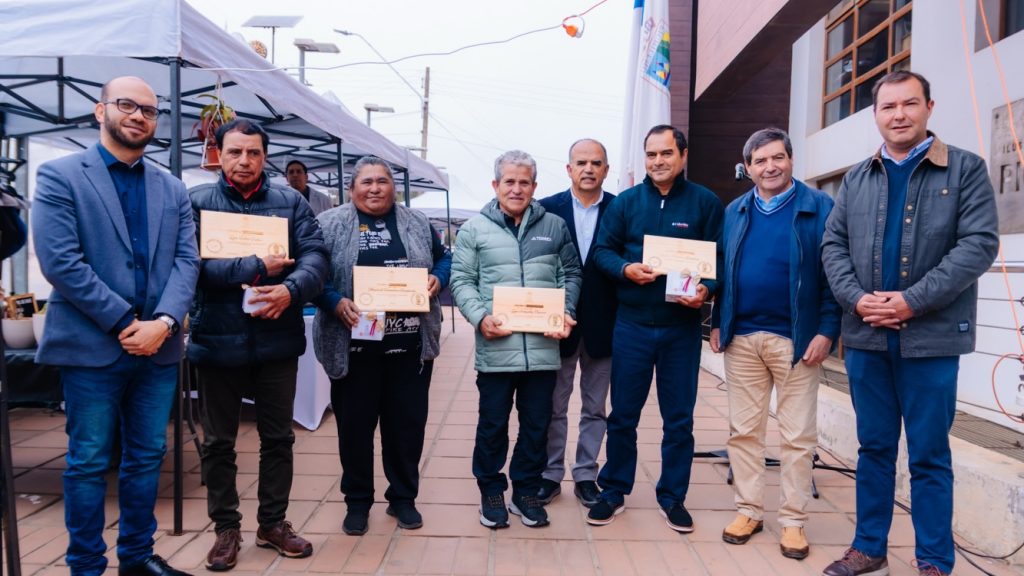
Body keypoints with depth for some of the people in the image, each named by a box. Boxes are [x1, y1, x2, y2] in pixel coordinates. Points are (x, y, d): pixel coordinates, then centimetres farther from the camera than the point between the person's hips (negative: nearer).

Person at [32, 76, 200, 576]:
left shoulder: (172, 189, 12)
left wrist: (162, 322, -12)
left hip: (158, 346, 5)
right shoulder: (60, 176, -2)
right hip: (91, 345, -4)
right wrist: (126, 323, -15)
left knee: (147, 458, 13)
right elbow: (60, 261, -12)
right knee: (89, 463, 6)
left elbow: (186, 260, 4)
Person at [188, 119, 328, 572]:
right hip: (218, 341, -1)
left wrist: (290, 289, -24)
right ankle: (226, 528, 28)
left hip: (277, 339, 2)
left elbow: (315, 256, -5)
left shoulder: (290, 202, 5)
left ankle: (273, 522, 30)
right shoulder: (196, 202, -1)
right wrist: (256, 268, -20)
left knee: (278, 437, 13)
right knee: (218, 442, 11)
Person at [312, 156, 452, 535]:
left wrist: (438, 279, -4)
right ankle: (357, 501, 25)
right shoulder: (330, 224, 1)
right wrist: (337, 303, -19)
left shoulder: (417, 224, 10)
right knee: (354, 422, 8)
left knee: (407, 421, 10)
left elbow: (444, 259, 17)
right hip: (353, 343, -2)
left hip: (410, 343, 2)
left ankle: (403, 497, 27)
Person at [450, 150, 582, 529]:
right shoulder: (475, 228, 4)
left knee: (536, 424, 12)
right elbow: (461, 280, 1)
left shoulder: (555, 226, 11)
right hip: (496, 347, -2)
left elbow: (570, 275, 13)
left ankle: (526, 491, 28)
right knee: (492, 424, 9)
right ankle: (491, 491, 26)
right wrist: (480, 316, -14)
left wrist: (566, 312, -2)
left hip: (543, 347, 2)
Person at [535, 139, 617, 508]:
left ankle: (586, 475, 26)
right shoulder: (547, 209, -1)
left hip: (602, 325, 1)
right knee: (553, 406, 10)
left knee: (595, 407, 12)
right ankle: (551, 474, 24)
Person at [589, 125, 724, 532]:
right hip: (631, 325, 1)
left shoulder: (706, 203, 2)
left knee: (679, 417, 9)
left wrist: (706, 289, -18)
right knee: (622, 415, 8)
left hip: (683, 327, 0)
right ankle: (613, 492, 24)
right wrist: (625, 269, -17)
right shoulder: (626, 202, 5)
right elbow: (603, 250, 3)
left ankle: (672, 497, 26)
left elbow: (721, 258, 1)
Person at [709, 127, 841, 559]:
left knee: (798, 435, 5)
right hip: (741, 337, 4)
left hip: (796, 339, -4)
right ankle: (749, 510, 23)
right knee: (743, 430, 10)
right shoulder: (734, 212, 10)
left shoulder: (819, 208, -3)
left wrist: (827, 331, -12)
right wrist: (717, 323, 8)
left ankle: (793, 520, 18)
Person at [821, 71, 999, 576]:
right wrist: (857, 298, -10)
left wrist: (912, 301, -17)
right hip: (866, 336, 3)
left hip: (931, 337, -3)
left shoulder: (966, 169, 1)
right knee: (874, 447, 13)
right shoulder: (856, 179, 11)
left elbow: (980, 244, -9)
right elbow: (833, 245, 7)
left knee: (929, 455, 6)